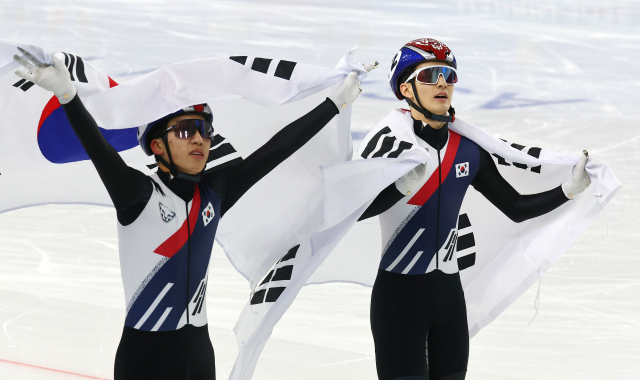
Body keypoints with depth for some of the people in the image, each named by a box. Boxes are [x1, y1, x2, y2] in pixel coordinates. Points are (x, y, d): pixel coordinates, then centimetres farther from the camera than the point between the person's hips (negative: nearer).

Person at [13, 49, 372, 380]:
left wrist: (336, 102, 12)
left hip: (199, 351, 5)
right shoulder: (139, 194, -11)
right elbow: (99, 149, -27)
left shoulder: (214, 193, 4)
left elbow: (275, 150, 8)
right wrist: (67, 93, -43)